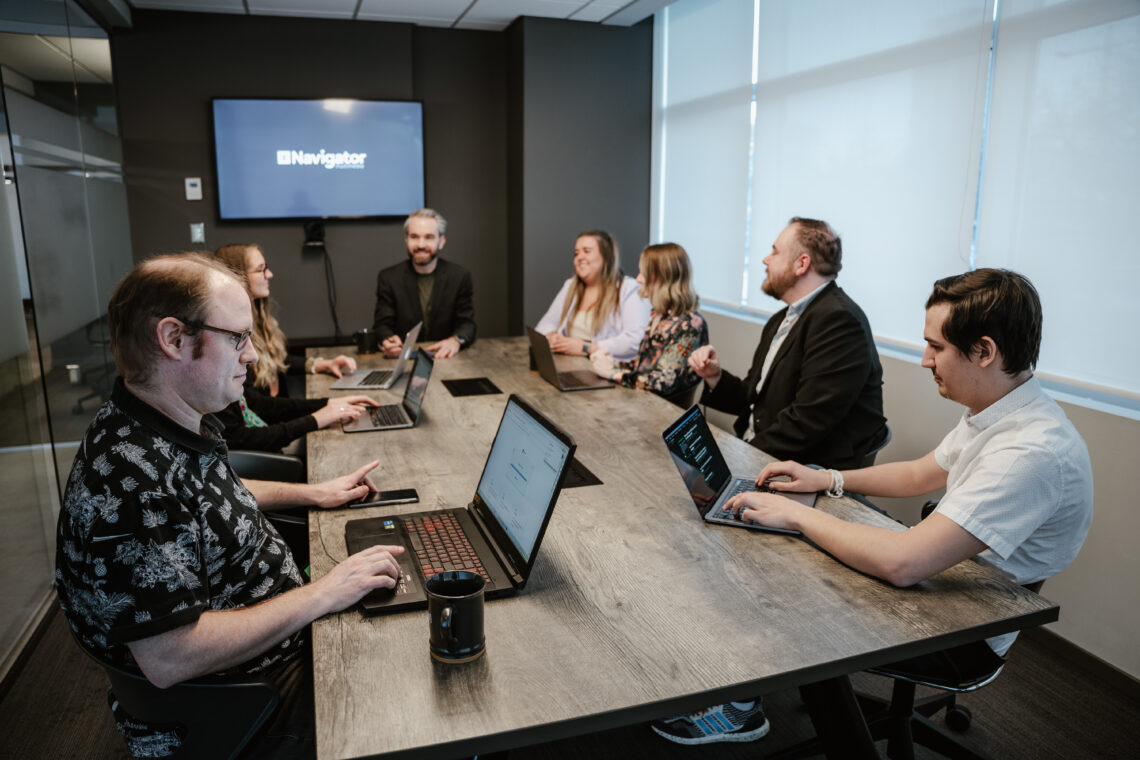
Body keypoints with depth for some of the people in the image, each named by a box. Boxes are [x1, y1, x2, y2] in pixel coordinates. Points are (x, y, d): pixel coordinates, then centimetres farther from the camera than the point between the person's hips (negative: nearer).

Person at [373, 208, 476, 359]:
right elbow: (382, 325, 0)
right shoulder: (388, 278, 3)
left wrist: (456, 340, -23)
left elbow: (467, 324, 1)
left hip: (445, 357, -1)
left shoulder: (460, 276, 2)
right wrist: (388, 341, -25)